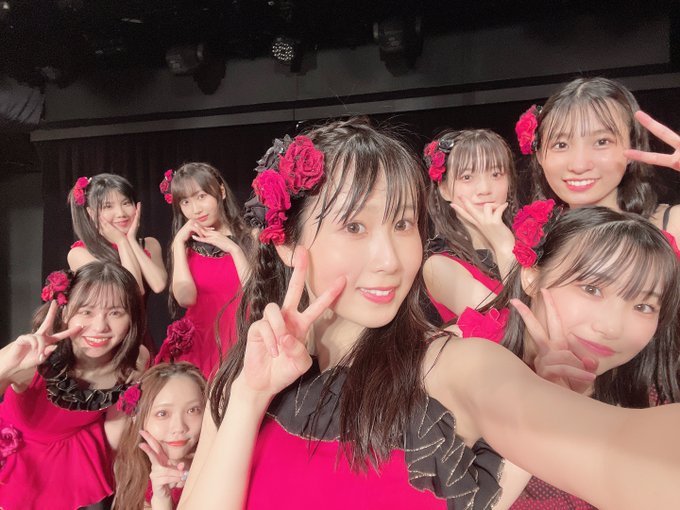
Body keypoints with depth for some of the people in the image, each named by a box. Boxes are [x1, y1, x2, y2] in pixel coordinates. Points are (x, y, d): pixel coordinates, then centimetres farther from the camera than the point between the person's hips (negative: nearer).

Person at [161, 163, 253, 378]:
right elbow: (186, 298, -8)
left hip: (240, 337, -1)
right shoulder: (184, 245, 8)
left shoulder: (248, 237, 1)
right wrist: (179, 243, -6)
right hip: (200, 338, 2)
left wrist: (233, 249, -12)